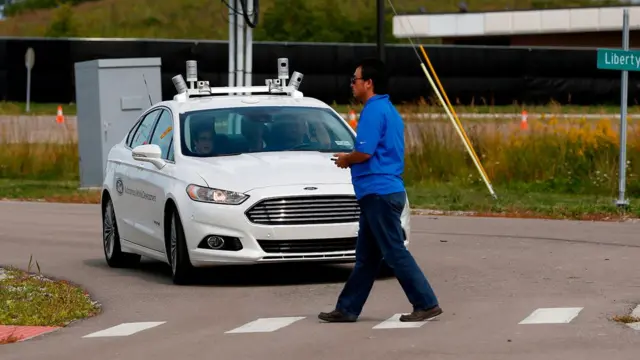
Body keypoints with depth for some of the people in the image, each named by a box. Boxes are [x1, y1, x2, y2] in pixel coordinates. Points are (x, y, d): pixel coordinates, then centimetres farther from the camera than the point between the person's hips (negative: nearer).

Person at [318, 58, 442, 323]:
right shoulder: (388, 109, 18)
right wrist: (351, 159, 17)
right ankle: (347, 309, 17)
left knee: (395, 253, -7)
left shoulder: (374, 110, -14)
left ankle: (427, 304, -7)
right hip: (382, 191, 10)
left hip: (379, 192, -10)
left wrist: (346, 159, -2)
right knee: (366, 256, 12)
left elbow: (364, 152, -21)